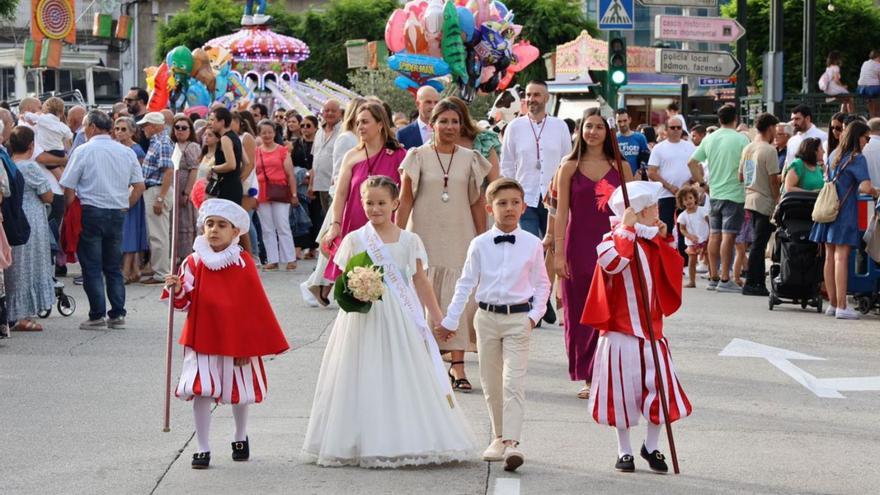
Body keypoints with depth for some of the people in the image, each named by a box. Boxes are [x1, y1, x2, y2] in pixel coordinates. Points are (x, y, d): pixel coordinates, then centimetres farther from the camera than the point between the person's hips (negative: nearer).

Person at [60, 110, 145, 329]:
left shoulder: (83, 151, -8)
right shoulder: (126, 152, 5)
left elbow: (69, 189, -9)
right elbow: (139, 186, 7)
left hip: (90, 212, -4)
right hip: (117, 213, 4)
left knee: (92, 268, 1)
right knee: (114, 267, 12)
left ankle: (97, 315, -2)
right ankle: (118, 314, 10)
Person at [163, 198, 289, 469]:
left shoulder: (243, 263, -9)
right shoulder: (194, 262, -4)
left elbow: (255, 305, -4)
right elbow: (186, 302, 0)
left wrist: (251, 343, -4)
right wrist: (177, 290, -23)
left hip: (237, 339, 0)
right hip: (202, 338, 0)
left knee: (239, 391, 14)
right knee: (201, 391, -6)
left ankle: (240, 437, 38)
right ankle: (202, 447, 5)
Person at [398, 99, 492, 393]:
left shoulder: (470, 159, 7)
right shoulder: (418, 157, 1)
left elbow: (477, 203, 9)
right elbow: (405, 200, 1)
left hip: (460, 239, 1)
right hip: (425, 237, -1)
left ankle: (457, 365, -4)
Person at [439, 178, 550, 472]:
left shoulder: (532, 244, 0)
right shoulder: (480, 245, 1)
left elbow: (542, 284, 7)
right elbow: (466, 284, 6)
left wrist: (535, 314, -4)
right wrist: (451, 320, 4)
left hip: (519, 318, -2)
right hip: (487, 316, 2)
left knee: (514, 382, -12)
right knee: (491, 383, 10)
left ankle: (512, 442, -18)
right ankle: (499, 437, 25)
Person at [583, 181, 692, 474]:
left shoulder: (652, 244, 11)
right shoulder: (615, 239, -11)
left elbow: (674, 268, 9)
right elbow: (612, 263, -31)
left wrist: (665, 239, 1)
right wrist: (626, 229, -27)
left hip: (651, 330, 6)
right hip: (621, 330, -6)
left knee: (660, 386, 3)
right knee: (623, 390, 2)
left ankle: (651, 447, 19)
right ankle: (624, 451, 15)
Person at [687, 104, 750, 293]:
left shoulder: (709, 139, 6)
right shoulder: (741, 139, -9)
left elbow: (692, 162, 6)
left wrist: (702, 182, 12)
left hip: (714, 193, 5)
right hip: (734, 193, -5)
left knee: (714, 235, 11)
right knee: (728, 236, -6)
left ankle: (713, 278, 16)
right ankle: (725, 279, -8)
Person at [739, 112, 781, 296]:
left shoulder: (747, 149, 11)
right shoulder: (769, 150, -14)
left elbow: (741, 176, 17)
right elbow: (773, 180, -16)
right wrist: (778, 201, -6)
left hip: (751, 199, 8)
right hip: (765, 202, -8)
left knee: (758, 242, 12)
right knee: (758, 244, -5)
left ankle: (759, 282, 15)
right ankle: (750, 283, -4)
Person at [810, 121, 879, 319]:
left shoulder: (834, 157, 14)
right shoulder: (857, 158, -8)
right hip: (845, 212, -7)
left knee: (830, 256, 8)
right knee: (841, 257, -9)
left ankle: (832, 304, 13)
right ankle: (841, 306, -11)